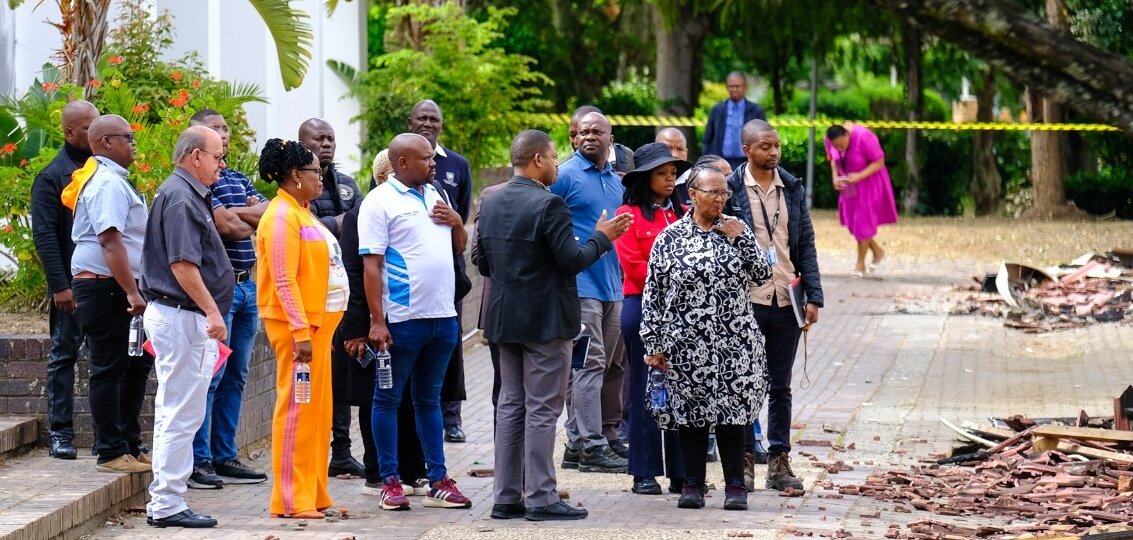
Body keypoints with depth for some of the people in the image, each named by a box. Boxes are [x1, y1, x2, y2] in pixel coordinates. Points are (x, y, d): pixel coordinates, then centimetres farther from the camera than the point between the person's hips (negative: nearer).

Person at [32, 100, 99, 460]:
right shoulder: (52, 177, -4)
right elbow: (44, 236, -9)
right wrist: (59, 285, -17)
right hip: (72, 285, -5)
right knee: (64, 355, 2)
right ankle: (60, 434, 6)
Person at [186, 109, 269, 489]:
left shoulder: (239, 180, 18)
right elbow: (229, 227, -17)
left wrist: (238, 214, -9)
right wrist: (254, 220, 1)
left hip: (247, 285, 8)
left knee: (235, 377, 10)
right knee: (210, 376, -8)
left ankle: (225, 458, 16)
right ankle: (198, 461, -4)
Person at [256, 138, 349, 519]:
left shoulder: (302, 214, 18)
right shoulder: (282, 217, -13)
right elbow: (284, 281, -19)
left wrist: (320, 328, 17)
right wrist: (301, 333, -23)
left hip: (318, 322, 10)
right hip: (297, 324, -10)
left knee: (318, 412, 12)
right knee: (297, 410, -7)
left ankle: (314, 495, 17)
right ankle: (291, 501, -5)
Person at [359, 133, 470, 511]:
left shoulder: (435, 196, 14)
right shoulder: (380, 202, -7)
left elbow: (459, 247, 21)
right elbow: (371, 264, -11)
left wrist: (456, 222, -1)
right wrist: (376, 321, -16)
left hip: (443, 316, 7)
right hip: (403, 319, -6)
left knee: (429, 398, 13)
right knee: (389, 398, 3)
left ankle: (438, 480, 16)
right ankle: (390, 481, 7)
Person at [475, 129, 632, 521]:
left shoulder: (490, 204, 6)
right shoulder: (548, 205, -17)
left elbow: (483, 263, 10)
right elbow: (573, 261, -19)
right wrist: (602, 237, -4)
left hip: (505, 320, 7)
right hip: (545, 322, -7)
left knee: (511, 406, 12)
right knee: (542, 410, -3)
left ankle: (506, 496, 13)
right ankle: (541, 498, -2)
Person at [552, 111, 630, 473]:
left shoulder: (617, 181, 18)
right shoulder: (566, 175, -4)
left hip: (613, 285, 8)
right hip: (580, 284, -8)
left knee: (613, 365, 11)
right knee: (589, 363, -11)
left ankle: (606, 436, 18)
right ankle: (589, 445, -12)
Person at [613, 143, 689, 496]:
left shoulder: (683, 215, 15)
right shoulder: (630, 214, 0)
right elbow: (633, 266, -8)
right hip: (643, 308, -4)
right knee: (645, 389, 0)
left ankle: (681, 473, 9)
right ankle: (644, 474, 4)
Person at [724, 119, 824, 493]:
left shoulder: (793, 190, 8)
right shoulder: (731, 190, -3)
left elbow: (806, 246, 9)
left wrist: (813, 296, 2)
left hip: (786, 301, 3)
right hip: (745, 300, -3)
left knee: (781, 385, 9)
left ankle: (779, 460, 14)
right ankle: (744, 459, 10)